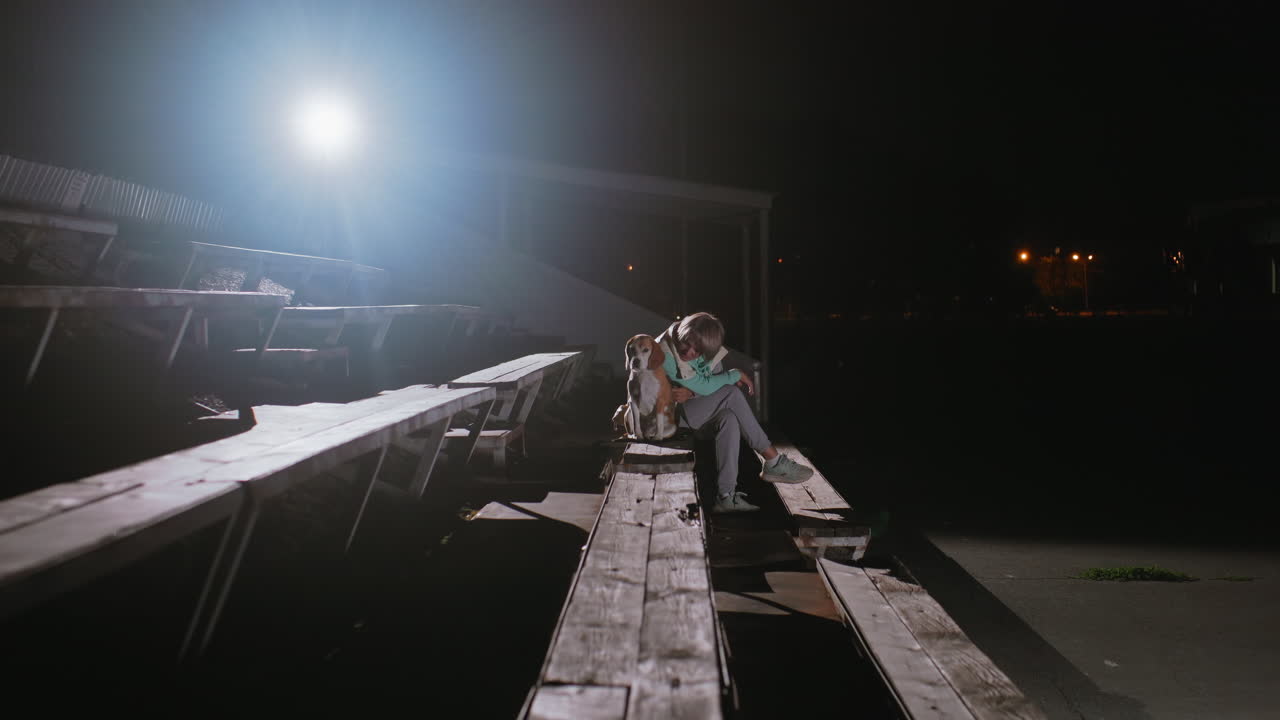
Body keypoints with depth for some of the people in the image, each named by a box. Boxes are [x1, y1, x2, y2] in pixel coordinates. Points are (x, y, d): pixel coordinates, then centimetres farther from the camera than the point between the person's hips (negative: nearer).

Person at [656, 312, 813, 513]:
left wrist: (691, 393, -23)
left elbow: (712, 389, -2)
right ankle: (774, 462, -20)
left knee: (729, 420, -28)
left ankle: (726, 496, -29)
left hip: (693, 410, 7)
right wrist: (736, 375, -13)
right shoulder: (665, 353, -22)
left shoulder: (708, 352, -1)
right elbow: (703, 386, -23)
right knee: (732, 394, -25)